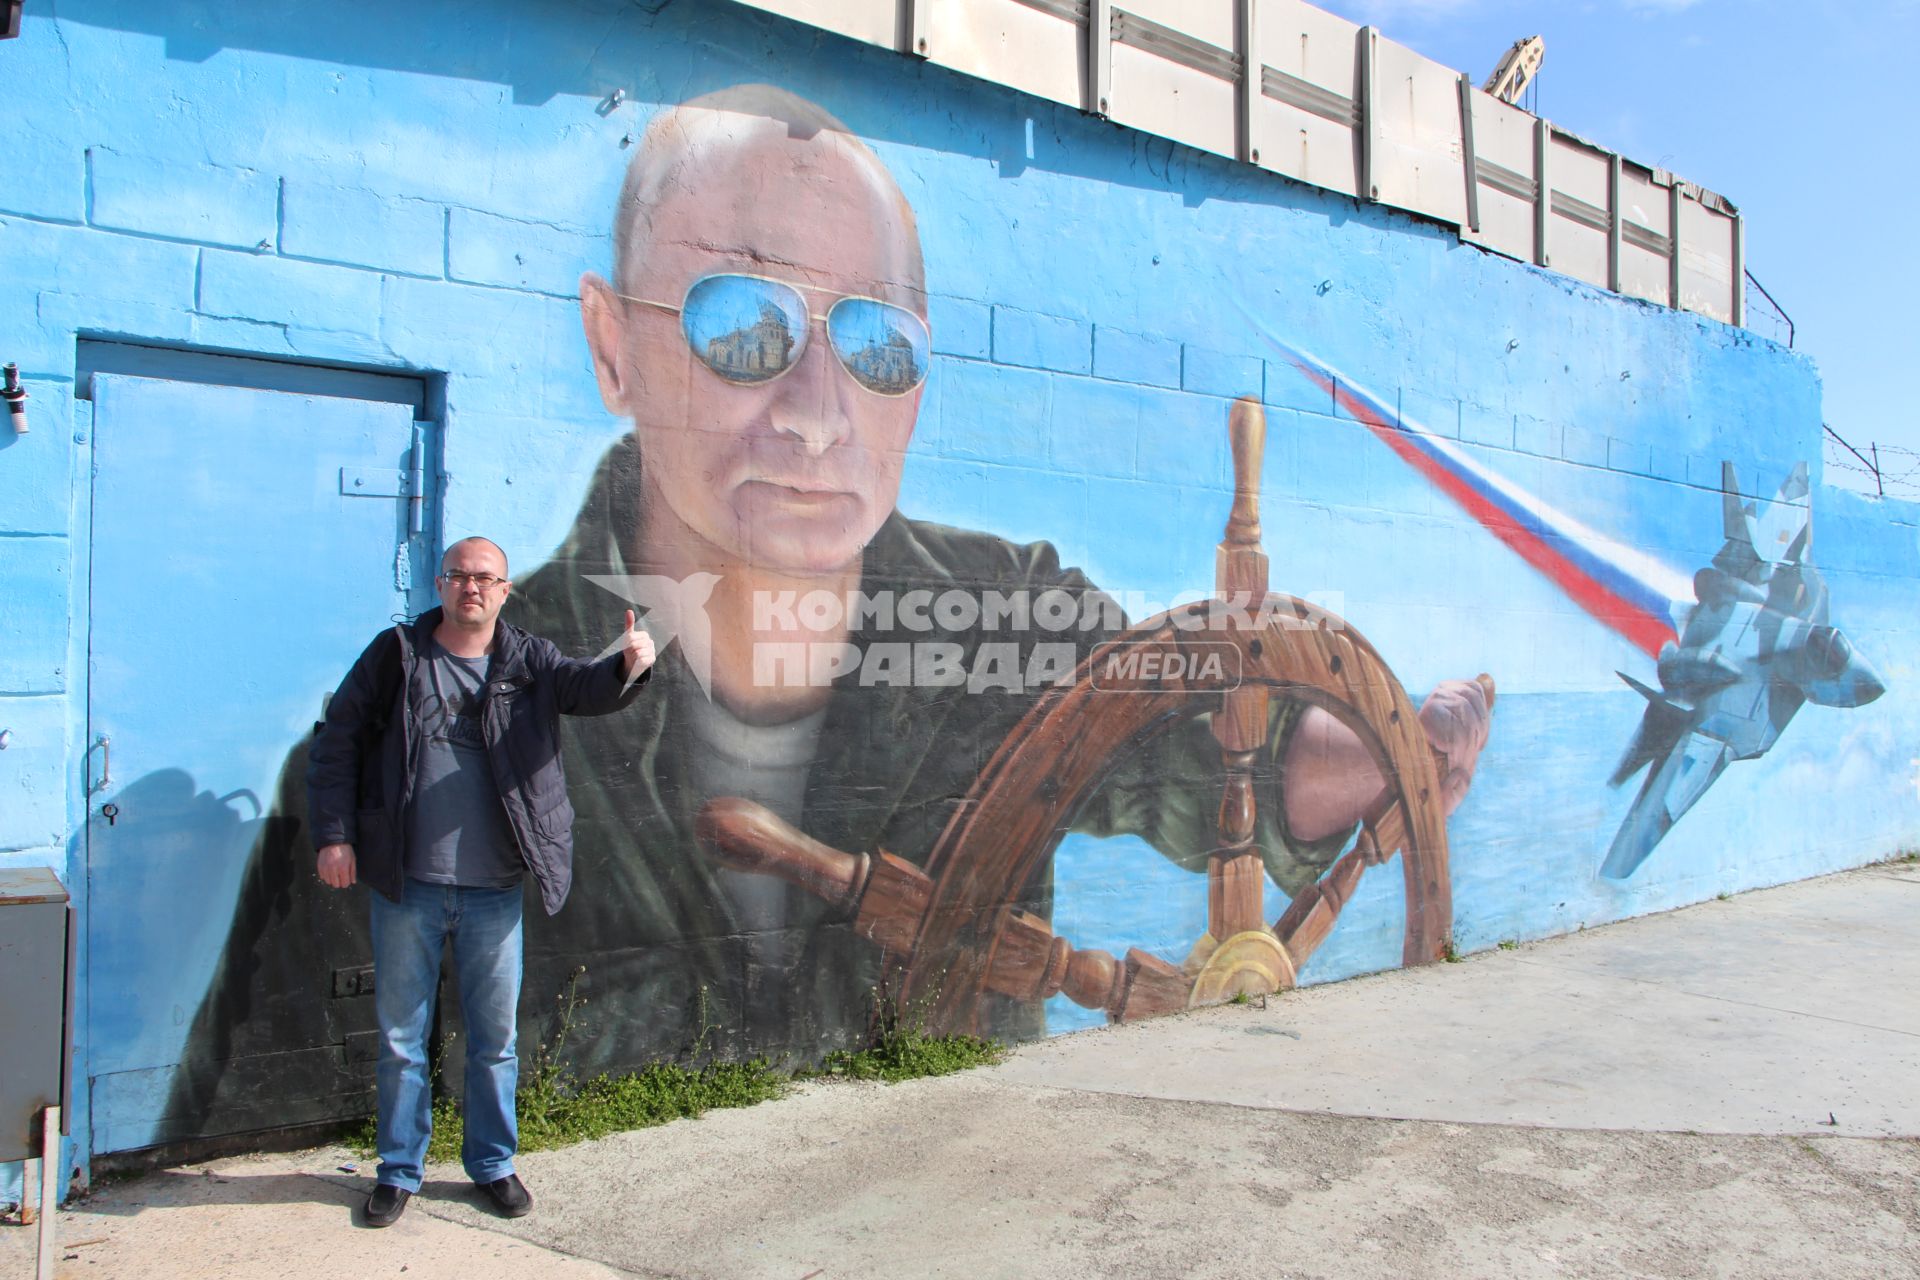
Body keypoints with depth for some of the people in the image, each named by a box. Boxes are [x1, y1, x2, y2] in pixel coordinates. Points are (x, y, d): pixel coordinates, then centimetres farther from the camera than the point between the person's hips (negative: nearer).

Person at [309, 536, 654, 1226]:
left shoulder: (528, 661, 4)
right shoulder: (396, 654, 2)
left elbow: (587, 688, -11)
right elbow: (336, 743, 3)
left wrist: (627, 666, -34)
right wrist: (334, 835, -4)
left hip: (494, 890, 1)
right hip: (406, 885, 0)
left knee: (495, 1037, 12)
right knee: (400, 1036, 12)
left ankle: (493, 1163, 30)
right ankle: (399, 1170, 30)